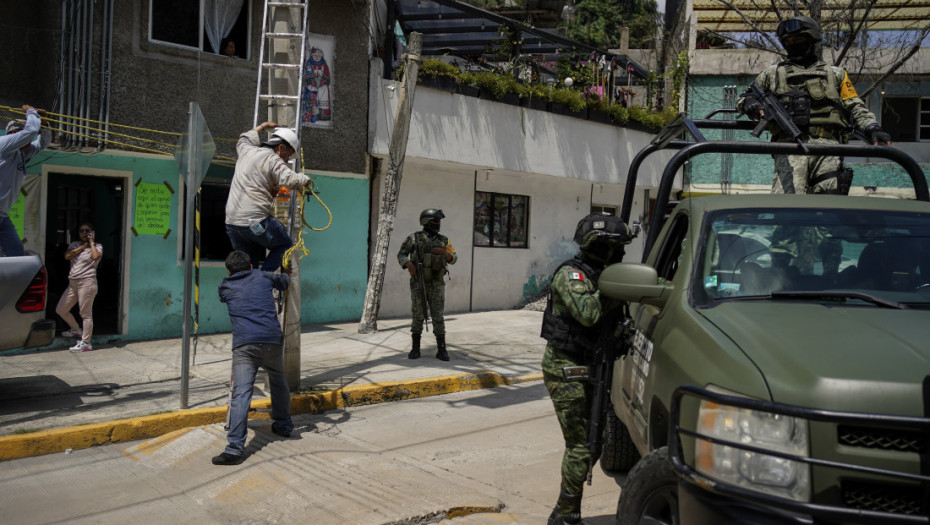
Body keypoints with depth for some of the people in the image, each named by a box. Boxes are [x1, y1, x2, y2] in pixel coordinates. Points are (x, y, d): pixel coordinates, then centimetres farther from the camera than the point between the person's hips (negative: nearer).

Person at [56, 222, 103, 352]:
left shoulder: (97, 246, 2)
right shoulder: (74, 245, 17)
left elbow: (96, 256, -21)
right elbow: (67, 256, -2)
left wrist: (91, 242, -8)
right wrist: (82, 246, -2)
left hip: (87, 282, -7)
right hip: (73, 283, 7)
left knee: (86, 314, -7)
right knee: (60, 310, 14)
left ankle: (85, 343, -4)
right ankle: (76, 330, 35)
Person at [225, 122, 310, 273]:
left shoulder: (247, 151, 16)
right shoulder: (274, 160, -6)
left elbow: (243, 140, 41)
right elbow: (291, 180, -21)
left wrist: (262, 127, 51)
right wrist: (305, 179, 0)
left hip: (231, 222, 7)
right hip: (256, 221, -7)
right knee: (285, 245, 11)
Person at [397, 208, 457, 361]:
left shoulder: (443, 240, 5)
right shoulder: (413, 238, -3)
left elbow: (454, 259, 4)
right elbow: (401, 255, 3)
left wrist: (444, 252, -18)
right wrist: (409, 264, -18)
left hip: (436, 285, 2)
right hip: (418, 284, -1)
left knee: (438, 317, -3)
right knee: (418, 317, 0)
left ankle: (441, 350, 2)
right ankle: (415, 349, 11)